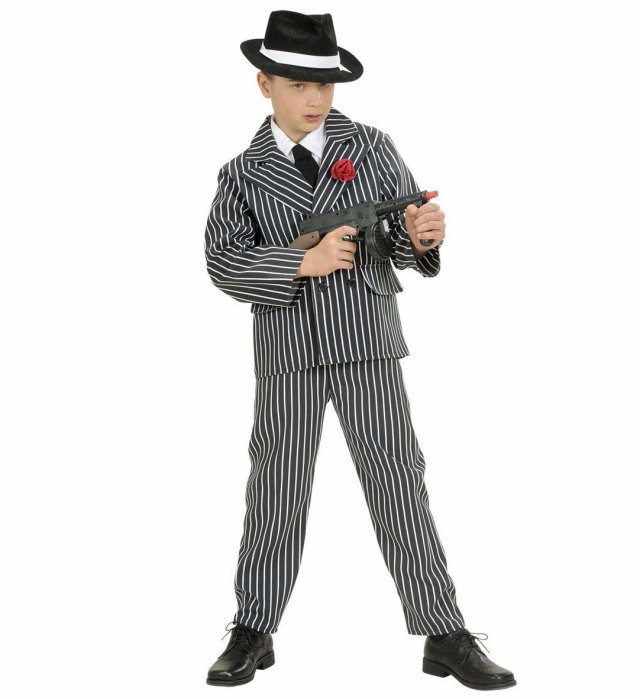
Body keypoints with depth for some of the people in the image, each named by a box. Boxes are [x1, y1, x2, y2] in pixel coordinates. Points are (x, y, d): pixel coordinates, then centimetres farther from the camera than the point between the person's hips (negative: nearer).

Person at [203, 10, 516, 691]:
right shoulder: (243, 174, 6)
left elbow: (403, 248, 1)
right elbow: (223, 262, -6)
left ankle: (446, 639, 7)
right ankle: (253, 634, 21)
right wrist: (302, 263, -19)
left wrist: (421, 234, -23)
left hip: (367, 348, 0)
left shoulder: (371, 147, 5)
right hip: (287, 352, 1)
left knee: (399, 486, 0)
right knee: (276, 490, 7)